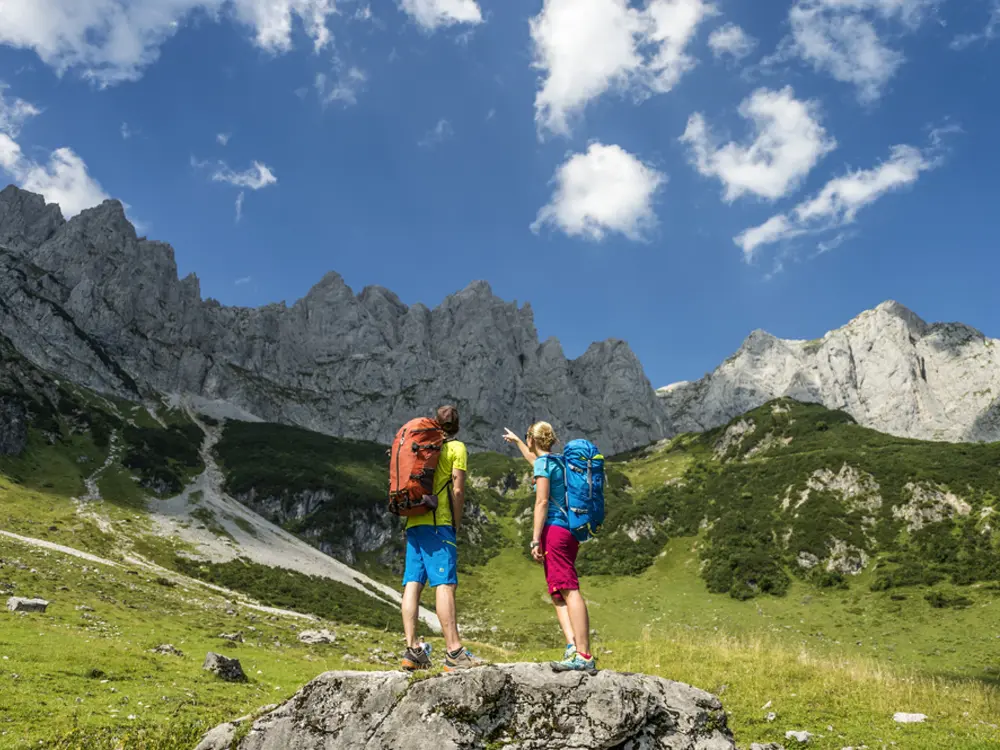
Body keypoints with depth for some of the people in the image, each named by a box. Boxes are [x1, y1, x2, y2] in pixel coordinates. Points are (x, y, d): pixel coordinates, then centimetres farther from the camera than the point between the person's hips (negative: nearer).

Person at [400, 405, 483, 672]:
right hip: (438, 522, -6)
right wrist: (457, 525, 0)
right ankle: (454, 652, -15)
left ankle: (413, 649, 1)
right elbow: (458, 490, -6)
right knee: (445, 584, -11)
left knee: (412, 584, 2)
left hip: (413, 522, 7)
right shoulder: (456, 447, 3)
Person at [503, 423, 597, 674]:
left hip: (554, 529, -9)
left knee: (569, 591, -16)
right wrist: (516, 441, 62)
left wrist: (535, 540, -15)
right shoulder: (558, 462, 22)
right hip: (570, 531, 9)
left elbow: (542, 502, -12)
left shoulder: (543, 463, -3)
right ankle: (573, 647, -5)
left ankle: (584, 657, -21)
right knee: (558, 594, 8)